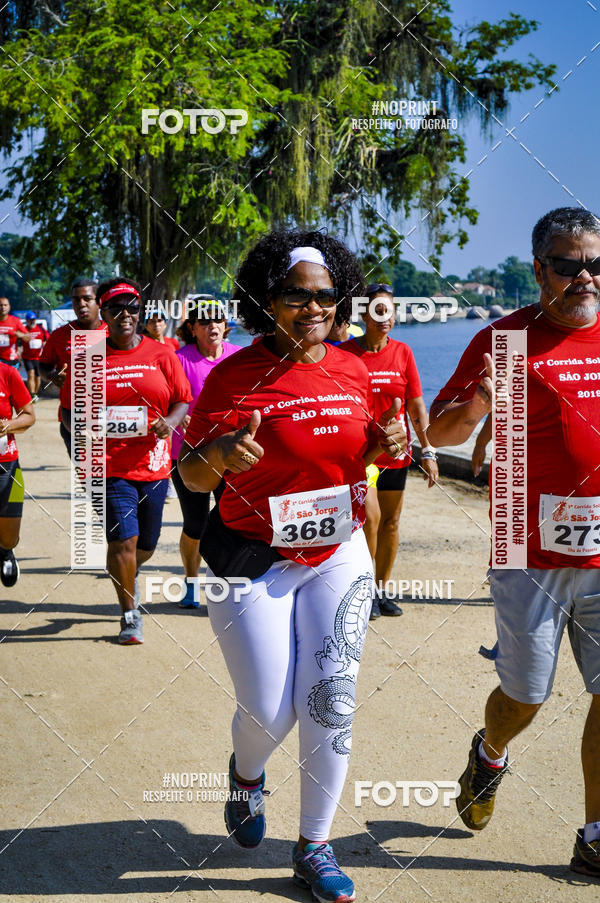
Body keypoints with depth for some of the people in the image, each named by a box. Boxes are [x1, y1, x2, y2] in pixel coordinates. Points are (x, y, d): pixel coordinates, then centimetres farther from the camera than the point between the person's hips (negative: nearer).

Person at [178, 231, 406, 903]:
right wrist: (219, 453, -33)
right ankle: (246, 775, 38)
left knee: (330, 702, 2)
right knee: (269, 713, 0)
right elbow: (192, 477, -11)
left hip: (338, 556, 4)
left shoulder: (352, 370, 2)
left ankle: (314, 848, 20)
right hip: (252, 562, -3)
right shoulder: (235, 375, -12)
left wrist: (382, 444, -5)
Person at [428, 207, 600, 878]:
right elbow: (438, 432, -6)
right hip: (531, 557, -3)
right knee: (525, 696, 9)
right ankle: (489, 756, 44)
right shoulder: (505, 339, -5)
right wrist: (475, 405, -25)